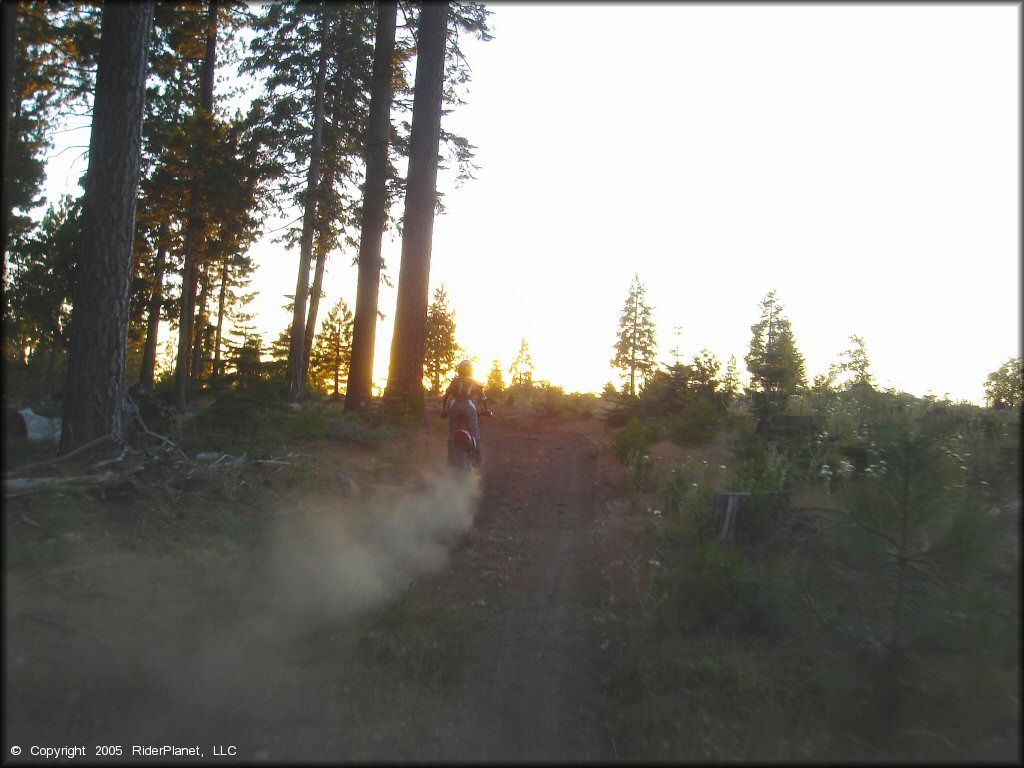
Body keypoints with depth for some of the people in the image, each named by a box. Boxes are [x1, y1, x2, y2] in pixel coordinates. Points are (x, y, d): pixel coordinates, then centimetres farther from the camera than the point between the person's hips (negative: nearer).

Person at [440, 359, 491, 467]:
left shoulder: (455, 381, 17)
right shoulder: (476, 383, 16)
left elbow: (446, 396, 12)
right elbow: (482, 398, 15)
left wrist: (444, 411, 17)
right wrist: (486, 411, 27)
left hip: (454, 406, 1)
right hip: (469, 407, -1)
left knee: (452, 433, 7)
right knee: (474, 433, 4)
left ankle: (451, 459, 7)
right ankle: (477, 459, 1)